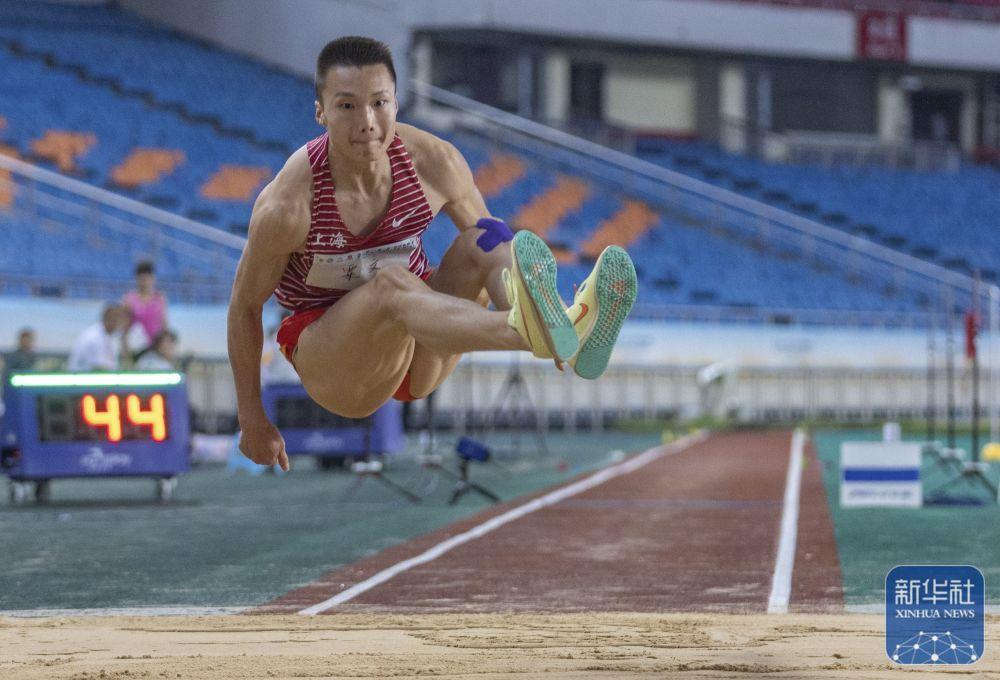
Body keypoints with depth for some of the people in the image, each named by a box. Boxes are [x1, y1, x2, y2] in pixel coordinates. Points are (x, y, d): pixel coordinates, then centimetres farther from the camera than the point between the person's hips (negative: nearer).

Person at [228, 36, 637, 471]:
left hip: (419, 358, 5)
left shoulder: (435, 163, -10)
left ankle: (566, 329, -54)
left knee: (485, 239, -20)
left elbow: (494, 244, 7)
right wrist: (252, 419, -3)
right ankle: (533, 330, -67)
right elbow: (245, 306, -8)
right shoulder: (286, 206, -21)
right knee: (391, 283, -36)